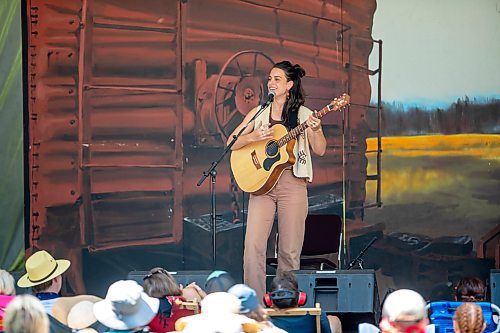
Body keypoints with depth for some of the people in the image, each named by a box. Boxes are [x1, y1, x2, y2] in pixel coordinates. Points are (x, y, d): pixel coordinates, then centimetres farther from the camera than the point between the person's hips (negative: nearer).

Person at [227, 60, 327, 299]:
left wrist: (315, 130, -18)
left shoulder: (303, 115, 5)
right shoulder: (259, 112, 12)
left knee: (289, 251, 0)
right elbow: (231, 143, 11)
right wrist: (253, 137, -7)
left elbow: (320, 150, 0)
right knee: (253, 246, -10)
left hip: (292, 183, -2)